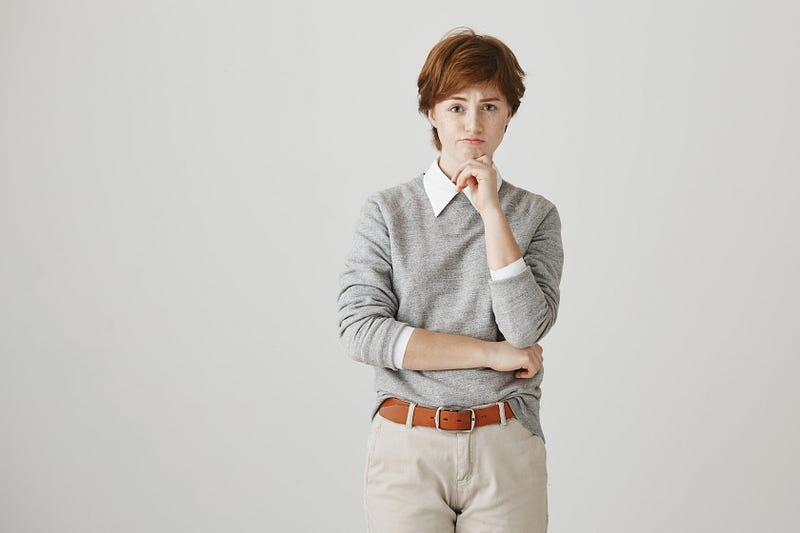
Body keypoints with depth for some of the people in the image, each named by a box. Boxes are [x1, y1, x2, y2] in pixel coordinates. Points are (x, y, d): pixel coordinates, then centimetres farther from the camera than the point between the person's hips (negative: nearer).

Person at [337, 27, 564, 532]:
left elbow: (526, 331, -10)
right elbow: (361, 330, -10)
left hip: (506, 451, 1)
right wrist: (493, 353, -11)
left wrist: (492, 211, -13)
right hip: (408, 447, 0)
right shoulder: (387, 211, 1)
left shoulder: (537, 215, 3)